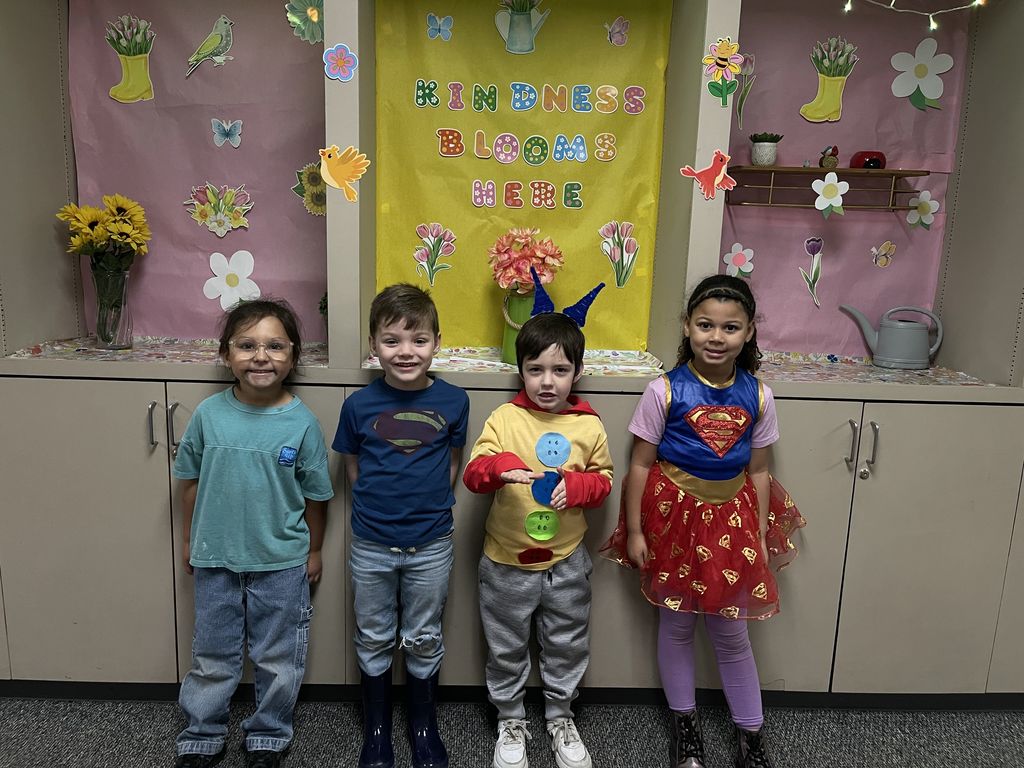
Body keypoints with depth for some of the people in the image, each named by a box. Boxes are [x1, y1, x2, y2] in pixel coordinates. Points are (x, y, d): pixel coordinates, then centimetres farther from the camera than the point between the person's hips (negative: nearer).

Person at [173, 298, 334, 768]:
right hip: (216, 559, 2)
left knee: (277, 659, 14)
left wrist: (313, 550, 4)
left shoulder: (301, 423, -13)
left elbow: (314, 494, -3)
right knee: (212, 657, 18)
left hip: (282, 562, -1)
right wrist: (190, 539, 10)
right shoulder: (209, 414, -8)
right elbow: (191, 479, 5)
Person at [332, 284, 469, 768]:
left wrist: (429, 507, 0)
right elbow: (352, 466, 3)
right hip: (371, 545, 1)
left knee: (423, 640, 16)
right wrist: (380, 505, -1)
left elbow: (452, 463, 3)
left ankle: (424, 726, 38)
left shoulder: (453, 401, -9)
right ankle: (376, 728, 38)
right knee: (374, 639, 16)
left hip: (431, 545, 0)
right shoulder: (359, 405, -10)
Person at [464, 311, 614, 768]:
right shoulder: (504, 419, -10)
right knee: (506, 649, 17)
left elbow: (603, 480, 3)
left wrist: (575, 486, -18)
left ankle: (560, 717, 44)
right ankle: (510, 720, 40)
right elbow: (472, 473, -17)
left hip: (566, 562, 2)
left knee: (567, 646, 19)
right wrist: (501, 467, -38)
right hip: (506, 562, -1)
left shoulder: (589, 426, -6)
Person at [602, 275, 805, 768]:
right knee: (676, 622, 13)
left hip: (731, 517, 2)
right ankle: (683, 722, 35)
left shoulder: (758, 395, -4)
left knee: (730, 630, 11)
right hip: (674, 514, -1)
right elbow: (640, 464, -8)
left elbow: (757, 472, 4)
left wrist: (761, 535, 5)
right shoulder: (665, 391, -13)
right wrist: (634, 531, -7)